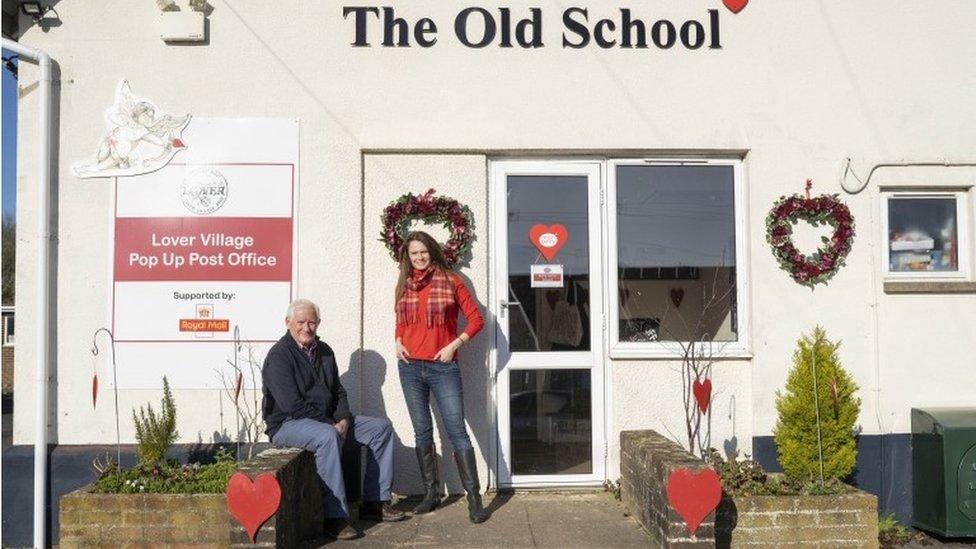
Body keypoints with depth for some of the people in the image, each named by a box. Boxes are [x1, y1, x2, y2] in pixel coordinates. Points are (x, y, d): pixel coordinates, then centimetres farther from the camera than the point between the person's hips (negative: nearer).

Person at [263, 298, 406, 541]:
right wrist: (330, 424, -21)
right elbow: (292, 405, -21)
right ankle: (335, 517, -35)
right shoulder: (279, 355, -13)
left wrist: (343, 420, -6)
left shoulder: (324, 351, 12)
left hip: (329, 420, 8)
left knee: (381, 427, 1)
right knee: (328, 436, -39)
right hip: (287, 424, -8)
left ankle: (374, 502, 2)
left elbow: (338, 391, 14)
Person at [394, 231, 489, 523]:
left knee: (456, 431, -8)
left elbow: (476, 319, 0)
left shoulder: (451, 281, -1)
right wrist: (398, 342, 2)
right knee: (422, 432, 9)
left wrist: (454, 345, -10)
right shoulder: (404, 285, 10)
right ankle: (431, 493, 19)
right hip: (410, 368, 4)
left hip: (443, 367, -4)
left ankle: (474, 498, -4)